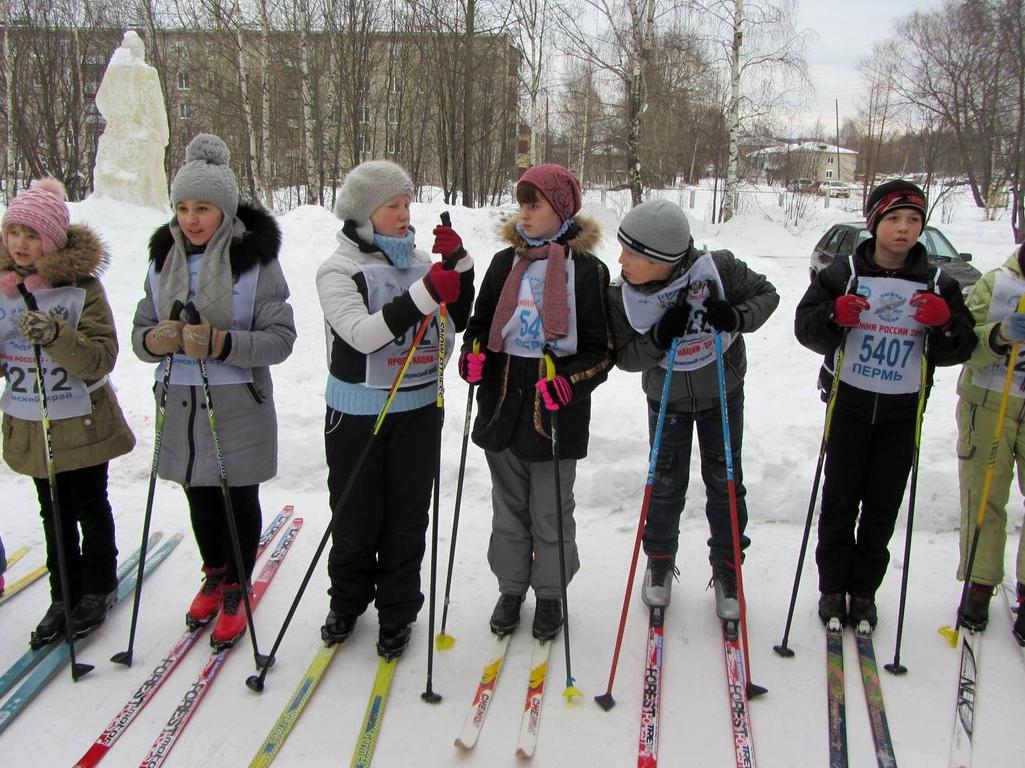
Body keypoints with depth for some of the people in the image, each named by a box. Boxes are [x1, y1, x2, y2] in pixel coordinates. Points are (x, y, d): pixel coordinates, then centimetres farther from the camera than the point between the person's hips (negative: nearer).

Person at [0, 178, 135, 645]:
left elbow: (102, 358, -22)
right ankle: (64, 595, 30)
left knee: (90, 509, 12)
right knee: (54, 515, 15)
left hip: (82, 423, -4)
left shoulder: (82, 286, -15)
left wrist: (56, 336, -37)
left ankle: (99, 588, 31)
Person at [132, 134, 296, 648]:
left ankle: (236, 591, 31)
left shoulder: (255, 259, -12)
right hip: (179, 405, 5)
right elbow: (141, 330, 7)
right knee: (200, 500, 20)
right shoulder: (163, 258, 3)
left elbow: (280, 339, -15)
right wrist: (154, 340, -17)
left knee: (239, 502, 11)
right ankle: (213, 575, 43)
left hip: (239, 408, -4)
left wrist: (221, 343, -30)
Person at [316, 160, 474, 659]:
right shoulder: (339, 270, -9)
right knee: (355, 517, 10)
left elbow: (456, 322, 8)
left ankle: (397, 612, 27)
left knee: (407, 517, 11)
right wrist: (424, 295, -32)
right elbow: (362, 334, -24)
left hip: (418, 410, 3)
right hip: (358, 414, -3)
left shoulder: (419, 261, 4)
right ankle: (347, 601, 34)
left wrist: (460, 267, -6)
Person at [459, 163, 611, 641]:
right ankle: (511, 587, 34)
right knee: (509, 508, 16)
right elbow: (481, 323, 15)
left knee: (551, 513, 9)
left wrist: (569, 382, -22)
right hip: (503, 405, 4)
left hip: (556, 415, -4)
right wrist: (473, 354, -7)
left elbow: (603, 348, -5)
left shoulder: (587, 269, -7)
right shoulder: (505, 262, 5)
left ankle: (550, 593, 30)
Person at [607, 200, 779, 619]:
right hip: (666, 399, 1)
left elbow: (766, 293, -11)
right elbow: (625, 357, -16)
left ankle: (726, 567, 27)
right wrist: (659, 337, -35)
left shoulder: (718, 268, -27)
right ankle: (660, 560, 32)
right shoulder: (621, 296, -23)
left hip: (723, 393, 0)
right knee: (666, 483, 8)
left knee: (725, 481, 8)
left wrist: (737, 317, -31)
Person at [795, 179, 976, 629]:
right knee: (840, 499, 5)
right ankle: (832, 588, 19)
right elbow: (805, 326, -4)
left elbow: (959, 350, 3)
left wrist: (945, 322, -18)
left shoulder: (938, 285, 3)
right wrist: (834, 316, -25)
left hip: (903, 411, 2)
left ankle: (864, 591, 22)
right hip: (849, 402, -1)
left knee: (883, 507, 8)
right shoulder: (844, 274, -2)